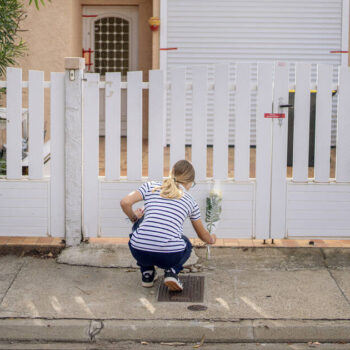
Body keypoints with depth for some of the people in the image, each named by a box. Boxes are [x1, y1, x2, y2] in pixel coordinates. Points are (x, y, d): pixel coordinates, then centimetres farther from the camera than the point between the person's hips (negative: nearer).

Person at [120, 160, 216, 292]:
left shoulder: (151, 186, 15)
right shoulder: (190, 201, 19)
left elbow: (125, 202, 1)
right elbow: (202, 234, 33)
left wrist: (134, 217, 23)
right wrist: (211, 239, 57)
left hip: (140, 252, 1)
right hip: (170, 255, 0)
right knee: (186, 245, 36)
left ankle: (147, 273, 26)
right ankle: (171, 272, 6)